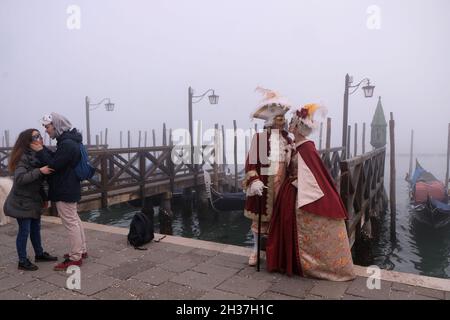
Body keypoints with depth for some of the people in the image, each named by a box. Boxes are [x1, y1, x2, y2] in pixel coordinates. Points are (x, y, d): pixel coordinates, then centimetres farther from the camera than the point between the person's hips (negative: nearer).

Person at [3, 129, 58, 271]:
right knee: (24, 231, 1)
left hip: (34, 200, 8)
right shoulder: (23, 157, -19)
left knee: (36, 228, 18)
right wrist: (39, 171, -34)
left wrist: (44, 197, 16)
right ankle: (22, 261, 15)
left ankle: (39, 254, 33)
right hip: (22, 201, -8)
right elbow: (19, 178, -31)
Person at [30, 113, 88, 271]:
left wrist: (40, 151, -13)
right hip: (69, 188, 10)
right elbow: (57, 158, 14)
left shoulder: (67, 144, -21)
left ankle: (75, 258, 8)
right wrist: (43, 150, 3)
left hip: (64, 191, -10)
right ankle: (81, 250, 30)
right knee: (74, 220, 18)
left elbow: (54, 165, -21)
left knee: (70, 222, -2)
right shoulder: (69, 141, 11)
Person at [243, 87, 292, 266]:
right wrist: (254, 180, -17)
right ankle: (256, 250, 21)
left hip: (281, 183, 4)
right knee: (260, 217, 5)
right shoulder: (259, 137, -5)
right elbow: (251, 161, -8)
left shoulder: (286, 139, 8)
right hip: (263, 183, -4)